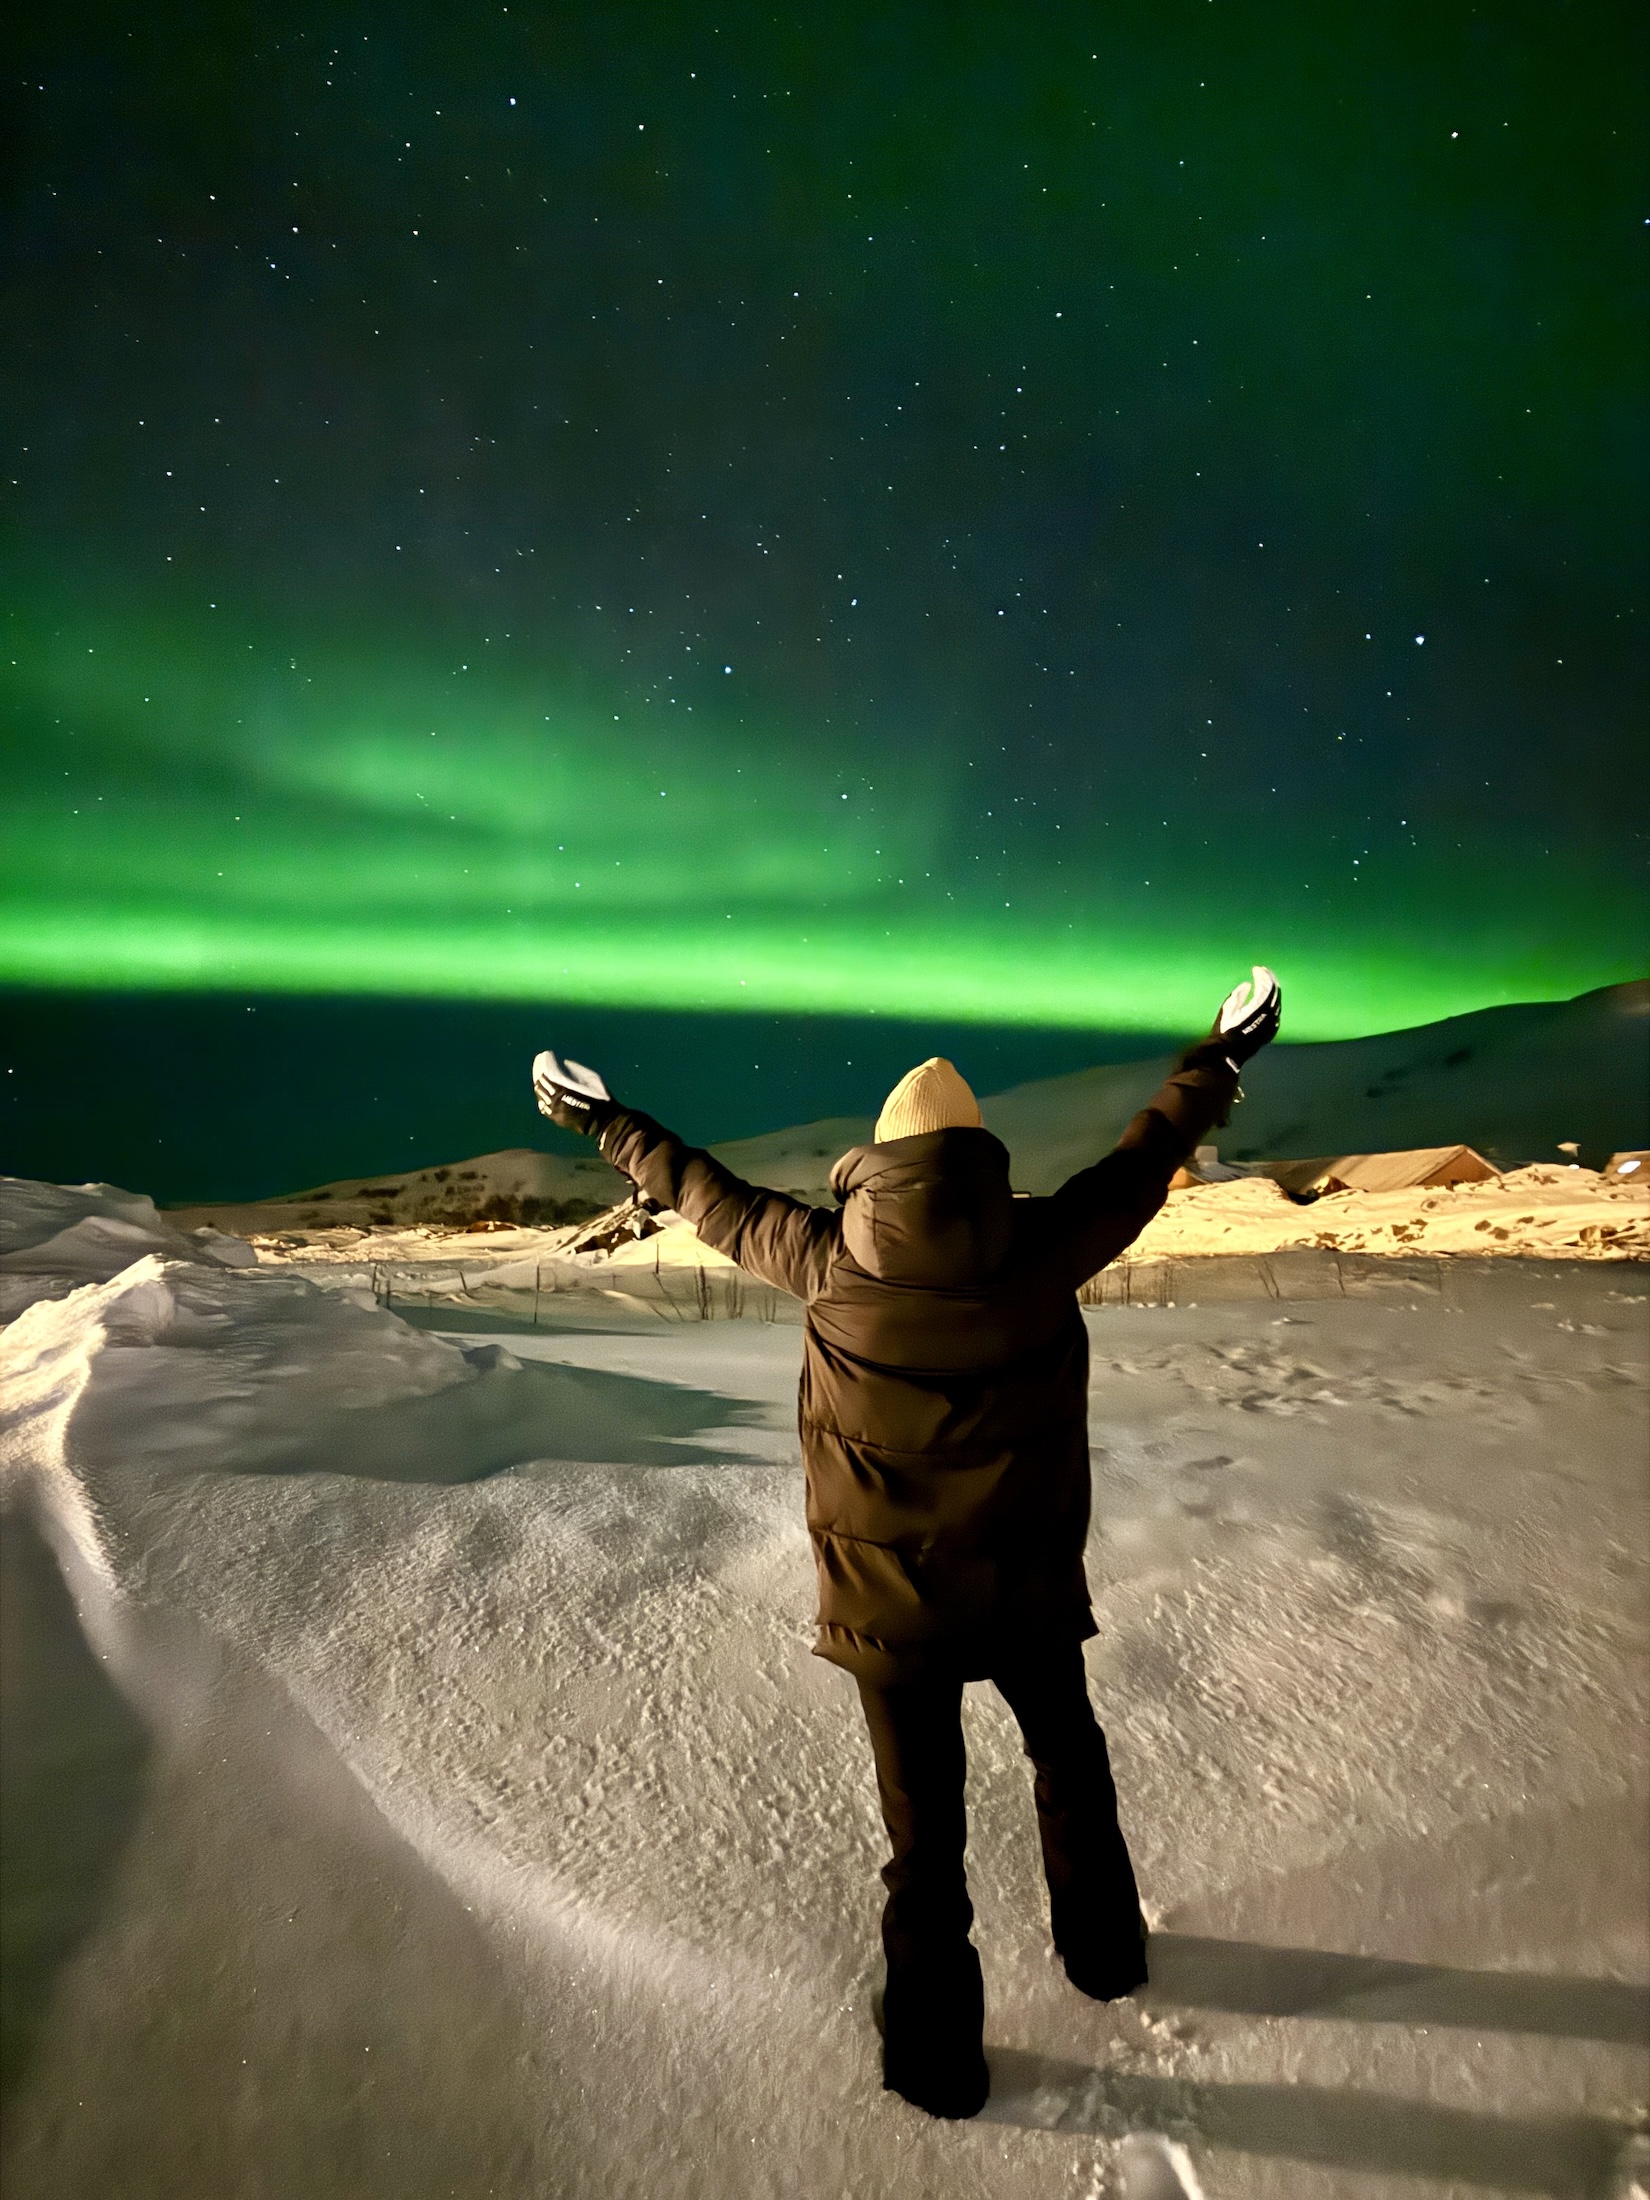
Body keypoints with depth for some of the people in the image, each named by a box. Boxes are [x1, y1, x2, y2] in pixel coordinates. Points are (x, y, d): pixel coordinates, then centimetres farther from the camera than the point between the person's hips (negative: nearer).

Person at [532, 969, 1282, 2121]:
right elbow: (1144, 1159, -4)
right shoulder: (1044, 1252, -18)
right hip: (1029, 1589, 1)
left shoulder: (832, 1264, -18)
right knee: (1071, 1765, 28)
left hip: (891, 1601, -1)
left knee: (925, 1824, 17)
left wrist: (606, 1121, 12)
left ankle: (940, 2056, 33)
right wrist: (1223, 1055, 13)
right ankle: (1105, 1949, 49)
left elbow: (715, 1196, -4)